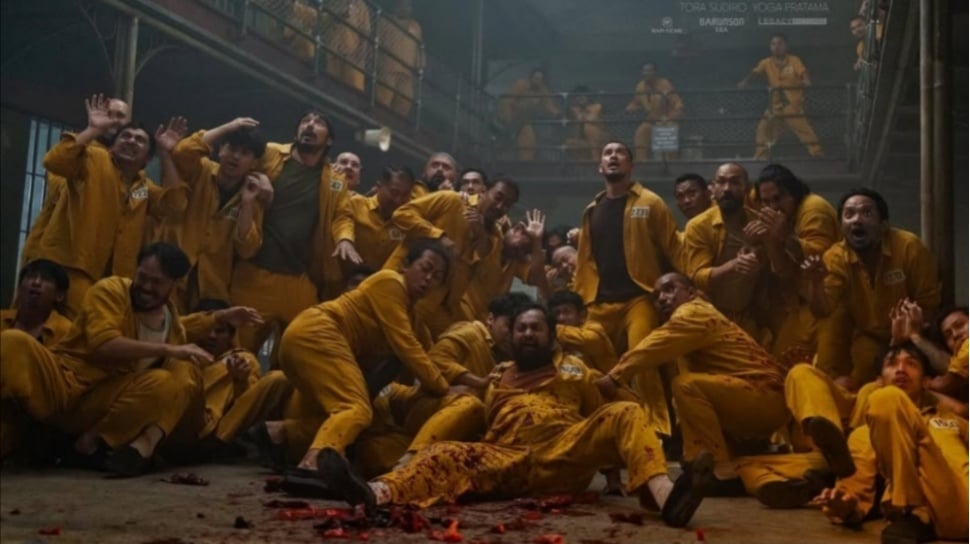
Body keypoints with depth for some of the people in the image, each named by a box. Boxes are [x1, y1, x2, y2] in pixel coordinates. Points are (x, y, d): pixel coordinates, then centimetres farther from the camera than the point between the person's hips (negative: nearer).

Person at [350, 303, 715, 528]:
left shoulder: (572, 368, 26)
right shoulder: (497, 377, 30)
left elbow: (598, 414, 23)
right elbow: (481, 425, 30)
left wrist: (614, 460, 12)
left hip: (566, 455, -1)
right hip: (507, 459, 1)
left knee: (625, 414, -24)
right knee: (447, 455, -25)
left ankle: (664, 495, -52)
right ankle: (379, 493, -56)